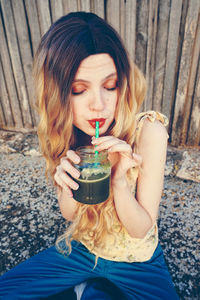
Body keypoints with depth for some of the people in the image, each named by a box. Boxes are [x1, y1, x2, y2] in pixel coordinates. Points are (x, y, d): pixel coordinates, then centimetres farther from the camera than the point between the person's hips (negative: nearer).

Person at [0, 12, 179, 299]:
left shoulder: (149, 131, -26)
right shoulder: (64, 134, -14)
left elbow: (141, 229, -18)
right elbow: (69, 214, -6)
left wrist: (119, 180, -36)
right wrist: (66, 185, -28)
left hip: (137, 260, -2)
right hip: (81, 249, 3)